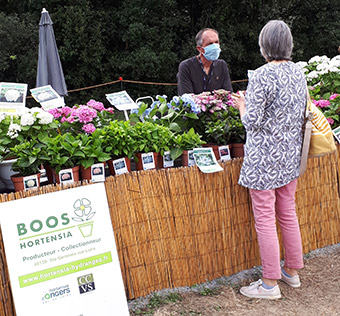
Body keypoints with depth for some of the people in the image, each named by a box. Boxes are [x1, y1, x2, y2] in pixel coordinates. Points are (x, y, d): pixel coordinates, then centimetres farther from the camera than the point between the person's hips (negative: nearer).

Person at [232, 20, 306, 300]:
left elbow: (252, 121, -21)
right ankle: (293, 271, 31)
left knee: (265, 218, 2)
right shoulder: (298, 72, 5)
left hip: (265, 158, -8)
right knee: (288, 213, 18)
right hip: (290, 154, 8)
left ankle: (270, 284, 11)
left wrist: (242, 106, 0)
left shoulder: (262, 76, -19)